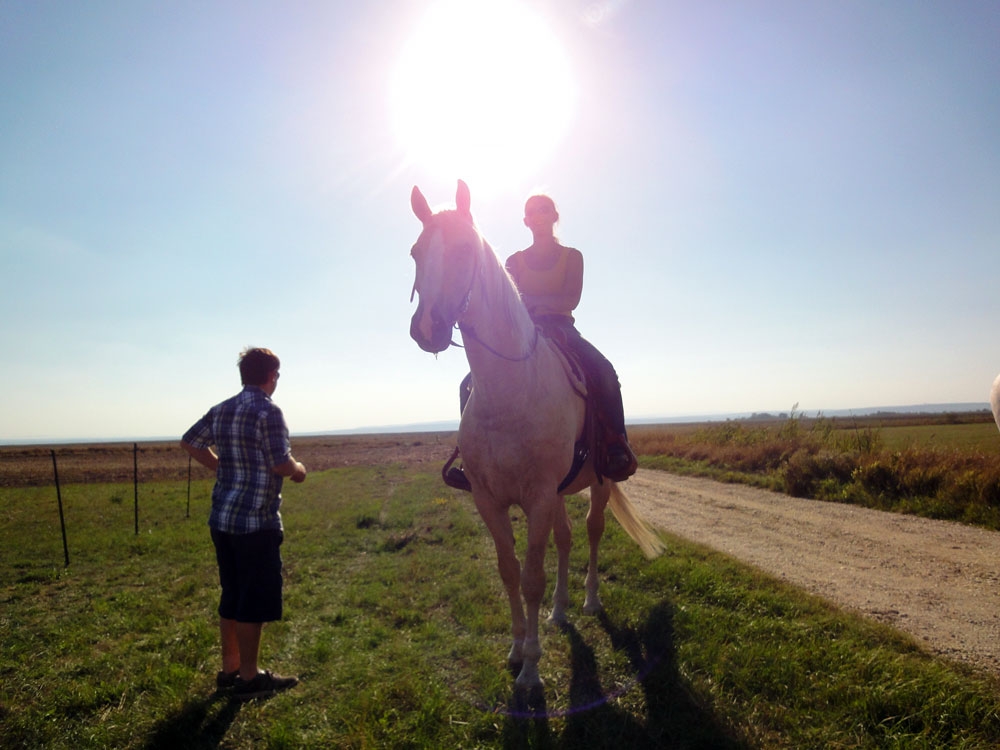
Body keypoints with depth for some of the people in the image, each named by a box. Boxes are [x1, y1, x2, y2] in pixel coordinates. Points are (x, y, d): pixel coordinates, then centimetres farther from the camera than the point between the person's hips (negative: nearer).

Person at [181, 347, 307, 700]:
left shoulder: (220, 410, 9)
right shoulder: (268, 411, -15)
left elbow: (189, 442, 20)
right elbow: (281, 465, -19)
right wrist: (299, 470, 1)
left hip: (222, 519, 8)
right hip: (257, 522, -8)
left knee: (232, 597, 17)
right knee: (256, 601, 3)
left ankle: (230, 669, 27)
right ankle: (250, 678, 12)